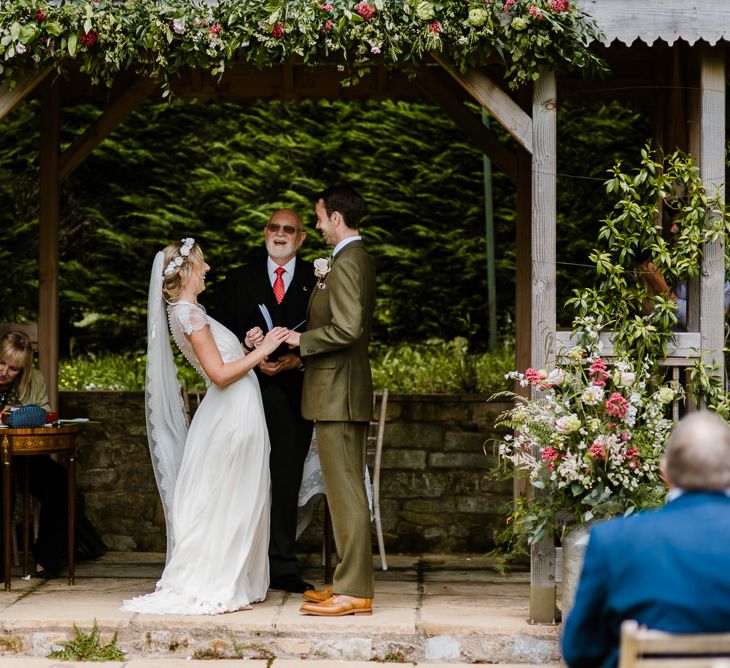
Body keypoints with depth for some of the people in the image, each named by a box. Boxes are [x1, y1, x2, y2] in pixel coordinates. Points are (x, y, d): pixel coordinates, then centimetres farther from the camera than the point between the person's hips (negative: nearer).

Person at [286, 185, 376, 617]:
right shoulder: (361, 259, 16)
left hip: (337, 393, -11)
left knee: (345, 492, -8)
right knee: (349, 490, 14)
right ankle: (351, 582, 20)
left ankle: (353, 592, -6)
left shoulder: (346, 263, -16)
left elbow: (347, 328, -24)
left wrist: (301, 341, -13)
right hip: (352, 391, 11)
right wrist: (325, 284, 12)